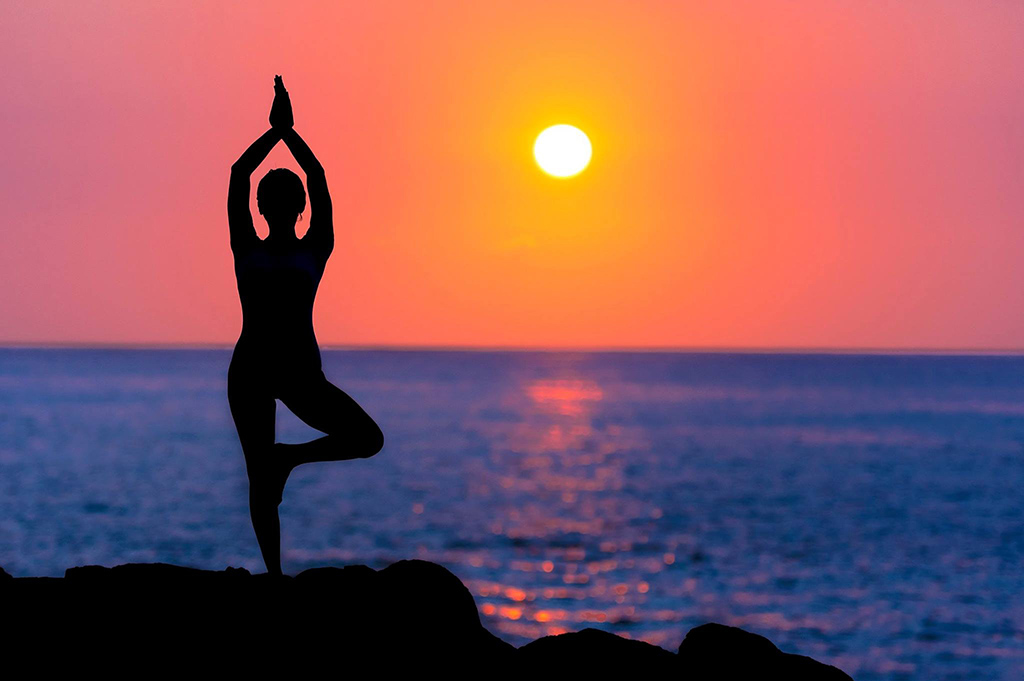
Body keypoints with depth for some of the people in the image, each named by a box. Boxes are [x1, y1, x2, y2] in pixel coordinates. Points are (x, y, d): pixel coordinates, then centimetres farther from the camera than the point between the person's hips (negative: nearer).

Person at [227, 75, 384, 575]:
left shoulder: (315, 251, 8)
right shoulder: (246, 251, 8)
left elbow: (318, 181, -2)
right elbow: (238, 176, -2)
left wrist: (288, 132, -5)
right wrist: (275, 131, -4)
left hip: (301, 370, 1)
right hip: (250, 369, -1)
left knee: (368, 439, -14)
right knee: (259, 479, 0)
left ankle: (289, 457, 5)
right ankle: (274, 573, 7)